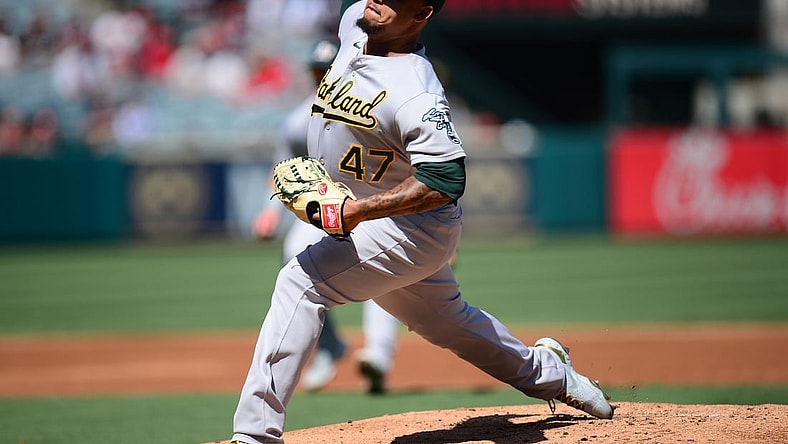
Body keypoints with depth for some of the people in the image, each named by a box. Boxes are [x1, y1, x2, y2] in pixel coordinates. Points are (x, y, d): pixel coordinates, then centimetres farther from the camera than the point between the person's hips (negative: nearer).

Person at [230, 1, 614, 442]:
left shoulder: (414, 95, -29)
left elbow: (446, 181, -33)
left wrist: (354, 211, -38)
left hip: (416, 227, -9)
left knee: (301, 282, -23)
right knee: (448, 322, 25)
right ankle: (546, 371, 49)